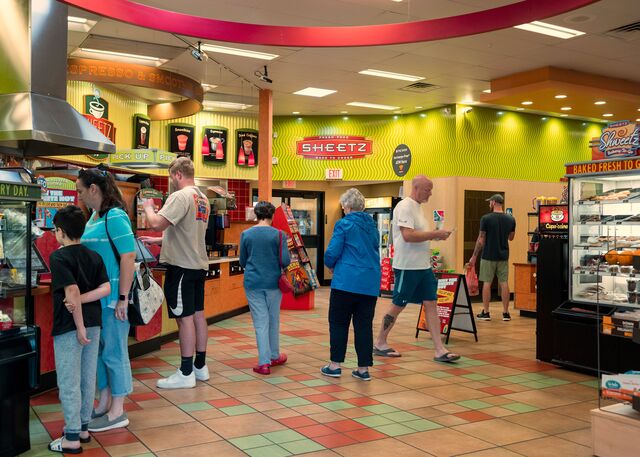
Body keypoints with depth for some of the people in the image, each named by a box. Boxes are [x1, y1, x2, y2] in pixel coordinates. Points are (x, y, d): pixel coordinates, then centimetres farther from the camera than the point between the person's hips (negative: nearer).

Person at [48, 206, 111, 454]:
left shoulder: (59, 257, -12)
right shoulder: (94, 256, 6)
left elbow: (72, 291, -21)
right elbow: (106, 288, -3)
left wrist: (79, 327, -17)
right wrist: (80, 301, -11)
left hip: (68, 326, -6)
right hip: (93, 323, 7)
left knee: (69, 382, 2)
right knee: (88, 378, 15)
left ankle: (72, 438, 8)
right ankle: (83, 427, 27)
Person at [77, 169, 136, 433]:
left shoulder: (114, 216, -15)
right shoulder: (93, 217, 11)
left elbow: (129, 257, -19)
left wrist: (123, 298, -21)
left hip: (112, 297, -9)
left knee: (114, 352, 2)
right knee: (97, 350, 17)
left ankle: (117, 413, 14)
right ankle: (104, 405, 31)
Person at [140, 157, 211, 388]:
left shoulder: (180, 197, -16)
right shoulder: (203, 199, 13)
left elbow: (156, 224, -25)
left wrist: (148, 207, -5)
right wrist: (158, 240, 24)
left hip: (181, 266, -9)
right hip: (199, 265, 9)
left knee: (184, 317, -4)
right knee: (198, 314, 13)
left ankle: (186, 373, 3)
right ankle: (200, 366, 23)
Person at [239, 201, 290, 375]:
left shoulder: (246, 234, -1)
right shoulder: (278, 235, -7)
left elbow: (242, 262, 6)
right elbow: (285, 261, -11)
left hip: (253, 283, 0)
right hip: (273, 282, 0)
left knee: (260, 322, 4)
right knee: (274, 320, 16)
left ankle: (264, 363, 0)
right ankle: (274, 356, 31)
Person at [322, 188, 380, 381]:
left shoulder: (344, 224, -8)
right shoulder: (372, 225, 11)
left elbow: (332, 253, -12)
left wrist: (331, 265, 10)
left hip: (346, 281, -5)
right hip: (370, 283, 5)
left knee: (339, 322, 6)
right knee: (364, 325, 8)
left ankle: (335, 365, 11)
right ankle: (363, 368, 10)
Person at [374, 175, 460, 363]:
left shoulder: (417, 207, 16)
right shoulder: (405, 207, -15)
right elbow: (408, 235, -26)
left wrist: (435, 236, 10)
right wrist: (436, 234, -21)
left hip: (423, 266, 9)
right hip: (407, 266, -9)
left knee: (431, 304, 4)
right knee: (397, 306, 2)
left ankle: (440, 350, 5)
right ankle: (380, 344, 18)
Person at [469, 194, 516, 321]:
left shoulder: (486, 219, -11)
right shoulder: (510, 219, 1)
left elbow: (481, 240, -8)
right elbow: (511, 237, 15)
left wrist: (474, 256, 0)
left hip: (488, 256, -3)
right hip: (503, 256, 4)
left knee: (487, 283, 3)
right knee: (504, 283, 7)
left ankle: (485, 312, 7)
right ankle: (505, 313, 11)